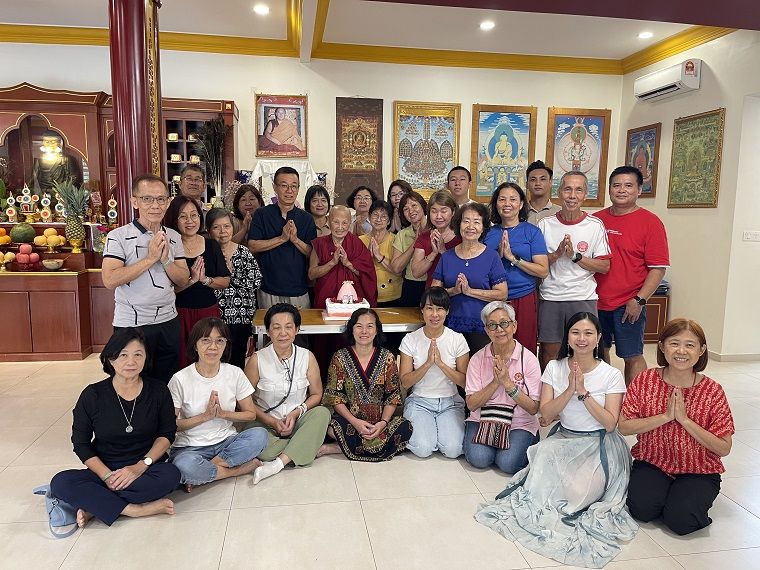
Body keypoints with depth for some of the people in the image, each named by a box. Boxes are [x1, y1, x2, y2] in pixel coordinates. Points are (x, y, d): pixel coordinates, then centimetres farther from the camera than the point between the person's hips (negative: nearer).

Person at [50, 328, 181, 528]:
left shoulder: (158, 391, -3)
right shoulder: (93, 395, -5)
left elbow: (167, 433, 1)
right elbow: (81, 444, 0)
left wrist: (141, 465, -15)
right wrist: (107, 476, -13)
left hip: (146, 468, 0)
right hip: (104, 471, 1)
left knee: (171, 474, -32)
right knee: (61, 482, -26)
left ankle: (94, 505, -22)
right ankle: (135, 509, -25)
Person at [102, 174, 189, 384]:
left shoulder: (173, 237, 6)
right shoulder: (118, 236, -9)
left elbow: (183, 279, 3)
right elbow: (110, 280, -20)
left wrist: (165, 259, -15)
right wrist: (150, 258, -20)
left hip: (168, 321, 5)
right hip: (131, 324, -4)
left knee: (167, 383, 16)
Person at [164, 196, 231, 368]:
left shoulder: (211, 245, 6)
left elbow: (225, 282, 6)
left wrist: (205, 279, -10)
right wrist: (191, 280, -19)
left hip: (209, 311, 3)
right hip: (180, 314, -3)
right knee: (182, 364, 0)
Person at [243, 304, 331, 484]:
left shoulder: (307, 357, -3)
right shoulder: (257, 360, -9)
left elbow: (316, 394, 5)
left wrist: (297, 412, -12)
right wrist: (271, 421, -13)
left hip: (297, 421, 2)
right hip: (266, 422, -2)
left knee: (322, 413, -28)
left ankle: (279, 462, -28)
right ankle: (307, 448, -14)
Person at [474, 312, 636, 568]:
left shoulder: (612, 375, -7)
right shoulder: (554, 368, 0)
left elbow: (610, 423, -13)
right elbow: (546, 415, -7)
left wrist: (584, 392, -22)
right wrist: (570, 389, -21)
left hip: (599, 445, -2)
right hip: (563, 439, 2)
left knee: (581, 489, -27)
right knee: (544, 452, -31)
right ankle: (535, 505, -7)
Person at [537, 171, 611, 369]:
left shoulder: (595, 225, 0)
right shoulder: (545, 224, 1)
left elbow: (604, 266, -2)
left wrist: (576, 256, -14)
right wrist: (557, 254, -15)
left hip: (584, 298, 0)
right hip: (550, 297, 1)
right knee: (548, 351, 8)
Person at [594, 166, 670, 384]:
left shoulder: (650, 222, -5)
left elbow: (658, 268, -8)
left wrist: (639, 300, -15)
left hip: (628, 306, -5)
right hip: (596, 302, 5)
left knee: (632, 356, 3)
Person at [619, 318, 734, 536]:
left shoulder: (712, 391, -10)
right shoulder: (644, 380, -8)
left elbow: (724, 448, -11)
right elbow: (624, 427, -11)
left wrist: (685, 420, -23)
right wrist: (666, 416, -22)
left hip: (698, 471, 0)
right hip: (653, 463, 1)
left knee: (680, 520, -21)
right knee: (642, 509, -22)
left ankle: (695, 499, 11)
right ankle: (659, 489, 10)